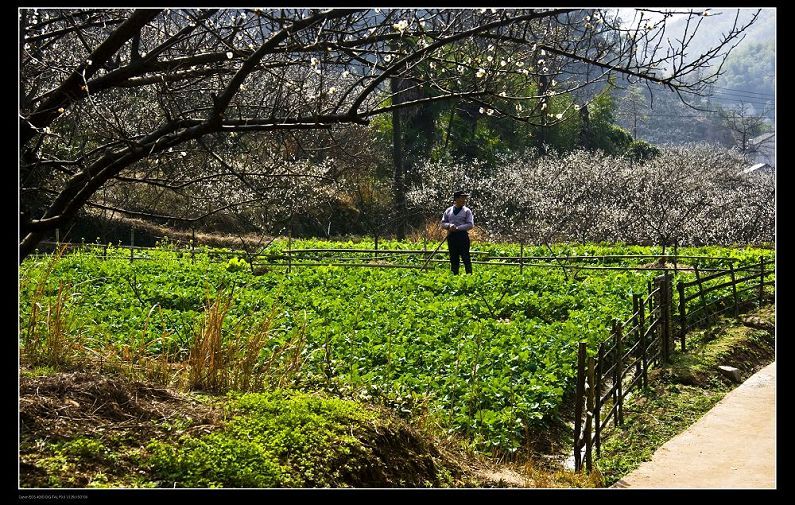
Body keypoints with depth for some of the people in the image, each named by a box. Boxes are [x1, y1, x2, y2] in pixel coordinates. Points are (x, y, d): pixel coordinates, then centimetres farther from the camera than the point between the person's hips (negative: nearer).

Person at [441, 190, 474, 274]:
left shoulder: (467, 211, 3)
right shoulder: (448, 210, 11)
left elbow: (470, 225, -5)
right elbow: (443, 223, 12)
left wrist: (457, 228, -14)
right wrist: (449, 225, -11)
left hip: (462, 236, -3)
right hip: (451, 236, 3)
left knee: (466, 258, -6)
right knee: (453, 258, 6)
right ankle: (454, 276, 11)